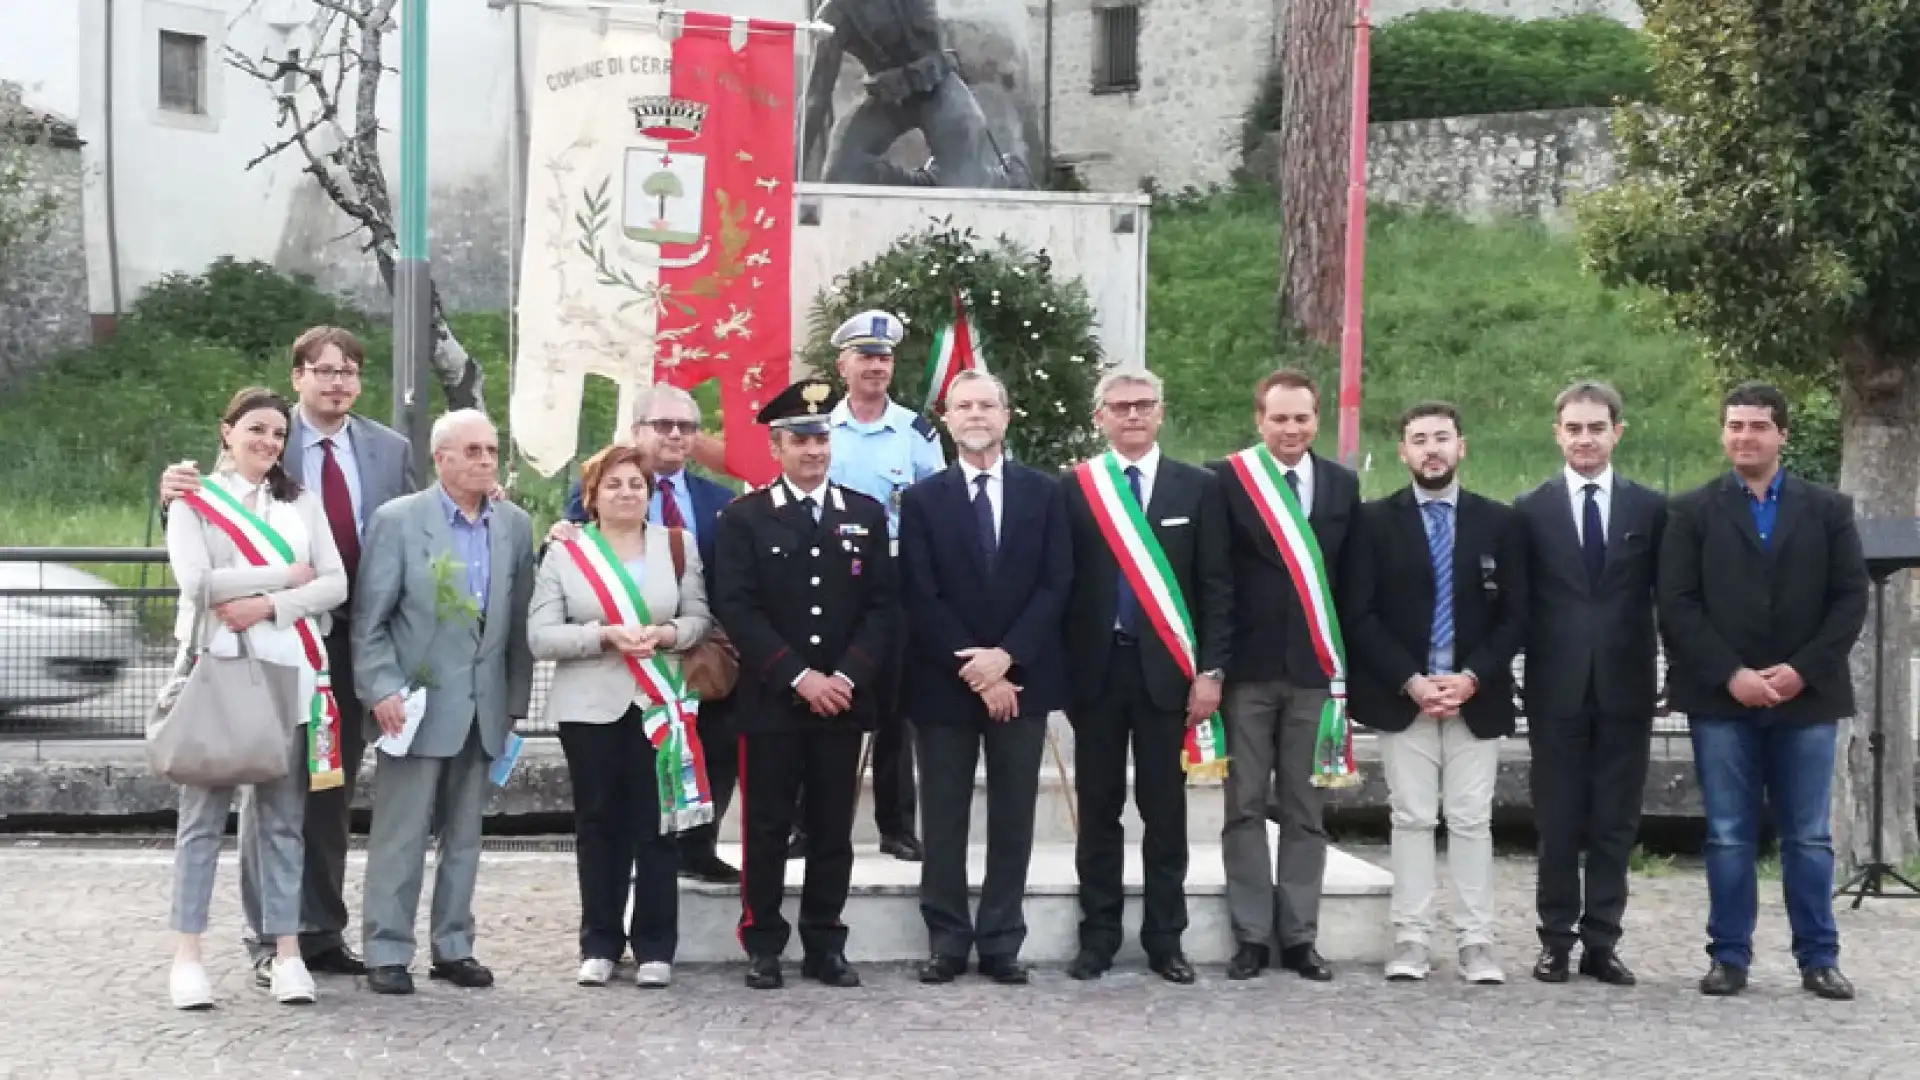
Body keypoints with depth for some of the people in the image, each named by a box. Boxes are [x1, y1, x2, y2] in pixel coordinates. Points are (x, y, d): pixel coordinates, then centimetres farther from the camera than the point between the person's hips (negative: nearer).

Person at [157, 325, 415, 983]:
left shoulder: (390, 451, 8)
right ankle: (267, 939, 9)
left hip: (355, 640, 3)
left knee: (334, 792, 11)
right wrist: (174, 496, -23)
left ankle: (323, 935, 19)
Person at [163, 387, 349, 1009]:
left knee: (282, 813, 3)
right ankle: (187, 955, 1)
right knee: (204, 811, -2)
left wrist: (267, 604, -9)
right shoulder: (194, 501, 5)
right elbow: (196, 582, -9)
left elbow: (336, 584, 6)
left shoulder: (302, 503, 15)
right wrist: (285, 574, -5)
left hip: (288, 671, 3)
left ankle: (286, 950, 6)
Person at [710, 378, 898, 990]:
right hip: (770, 702, -2)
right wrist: (799, 677, -15)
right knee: (766, 828, 2)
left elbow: (882, 607, 4)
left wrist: (847, 676, -9)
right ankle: (763, 945, 11)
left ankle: (825, 945, 15)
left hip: (844, 700, 2)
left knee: (833, 829, 7)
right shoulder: (744, 518, 1)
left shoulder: (867, 516, 9)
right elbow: (737, 609, -7)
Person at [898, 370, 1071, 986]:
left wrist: (1006, 656, -14)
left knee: (1013, 816, 5)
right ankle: (948, 939, 12)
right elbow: (921, 598, -4)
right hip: (944, 680, 0)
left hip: (1020, 676, 1)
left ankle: (1001, 941, 11)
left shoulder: (1044, 493, 5)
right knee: (944, 818, 4)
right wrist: (972, 668, -13)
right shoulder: (923, 498, 3)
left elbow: (1056, 585, -2)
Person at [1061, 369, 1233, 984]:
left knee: (1165, 811, 5)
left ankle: (1165, 941, 13)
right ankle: (1098, 939, 15)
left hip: (1165, 670, 0)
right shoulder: (1074, 489, 3)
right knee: (1098, 810, 7)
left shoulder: (1198, 489, 4)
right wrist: (1058, 671, -4)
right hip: (1096, 669, 0)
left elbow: (1216, 588, 3)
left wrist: (1210, 671, -4)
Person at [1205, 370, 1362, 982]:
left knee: (1305, 811, 6)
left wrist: (1348, 665, 4)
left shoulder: (1342, 485, 10)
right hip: (1247, 669, -2)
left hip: (1315, 669, 3)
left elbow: (1352, 580, 11)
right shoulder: (1224, 480, -1)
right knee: (1245, 809, 3)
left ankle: (1298, 936, 12)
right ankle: (1252, 936, 9)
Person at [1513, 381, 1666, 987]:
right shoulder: (1530, 510, 3)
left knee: (1616, 823, 5)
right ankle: (1557, 939, 13)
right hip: (1557, 688, -1)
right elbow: (1517, 603, 4)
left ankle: (1602, 941, 12)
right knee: (1557, 822, 4)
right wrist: (1519, 679, -2)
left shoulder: (1650, 509, 6)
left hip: (1626, 687, 1)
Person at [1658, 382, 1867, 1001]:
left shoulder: (1828, 509, 9)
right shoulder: (1691, 511, 5)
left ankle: (1818, 959, 12)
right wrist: (1731, 675, -12)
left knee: (1809, 836, 5)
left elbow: (1850, 598, 3)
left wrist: (1802, 670, -9)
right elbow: (1678, 604, -2)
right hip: (1720, 699, -1)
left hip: (1807, 696, 1)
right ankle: (1729, 957, 9)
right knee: (1728, 836, 2)